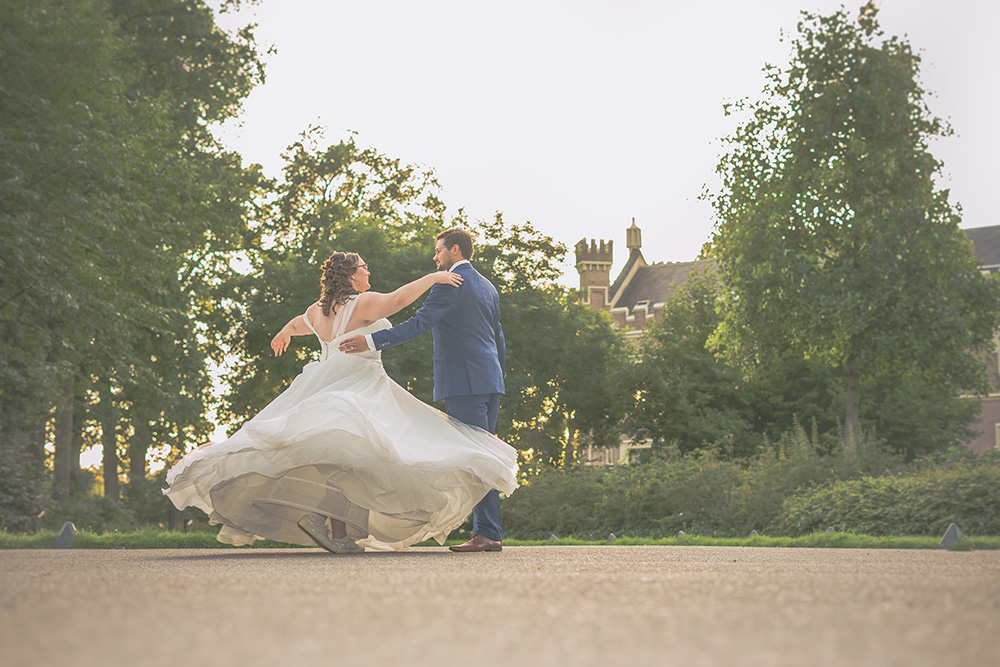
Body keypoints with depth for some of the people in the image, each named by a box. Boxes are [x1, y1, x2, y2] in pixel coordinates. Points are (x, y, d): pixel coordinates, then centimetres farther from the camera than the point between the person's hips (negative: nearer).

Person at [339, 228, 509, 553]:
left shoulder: (450, 283, -8)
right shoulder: (488, 287, 20)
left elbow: (420, 322, -17)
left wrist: (372, 340, -20)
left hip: (465, 381, -9)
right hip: (489, 381, 9)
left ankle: (488, 534, -11)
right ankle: (488, 531, 9)